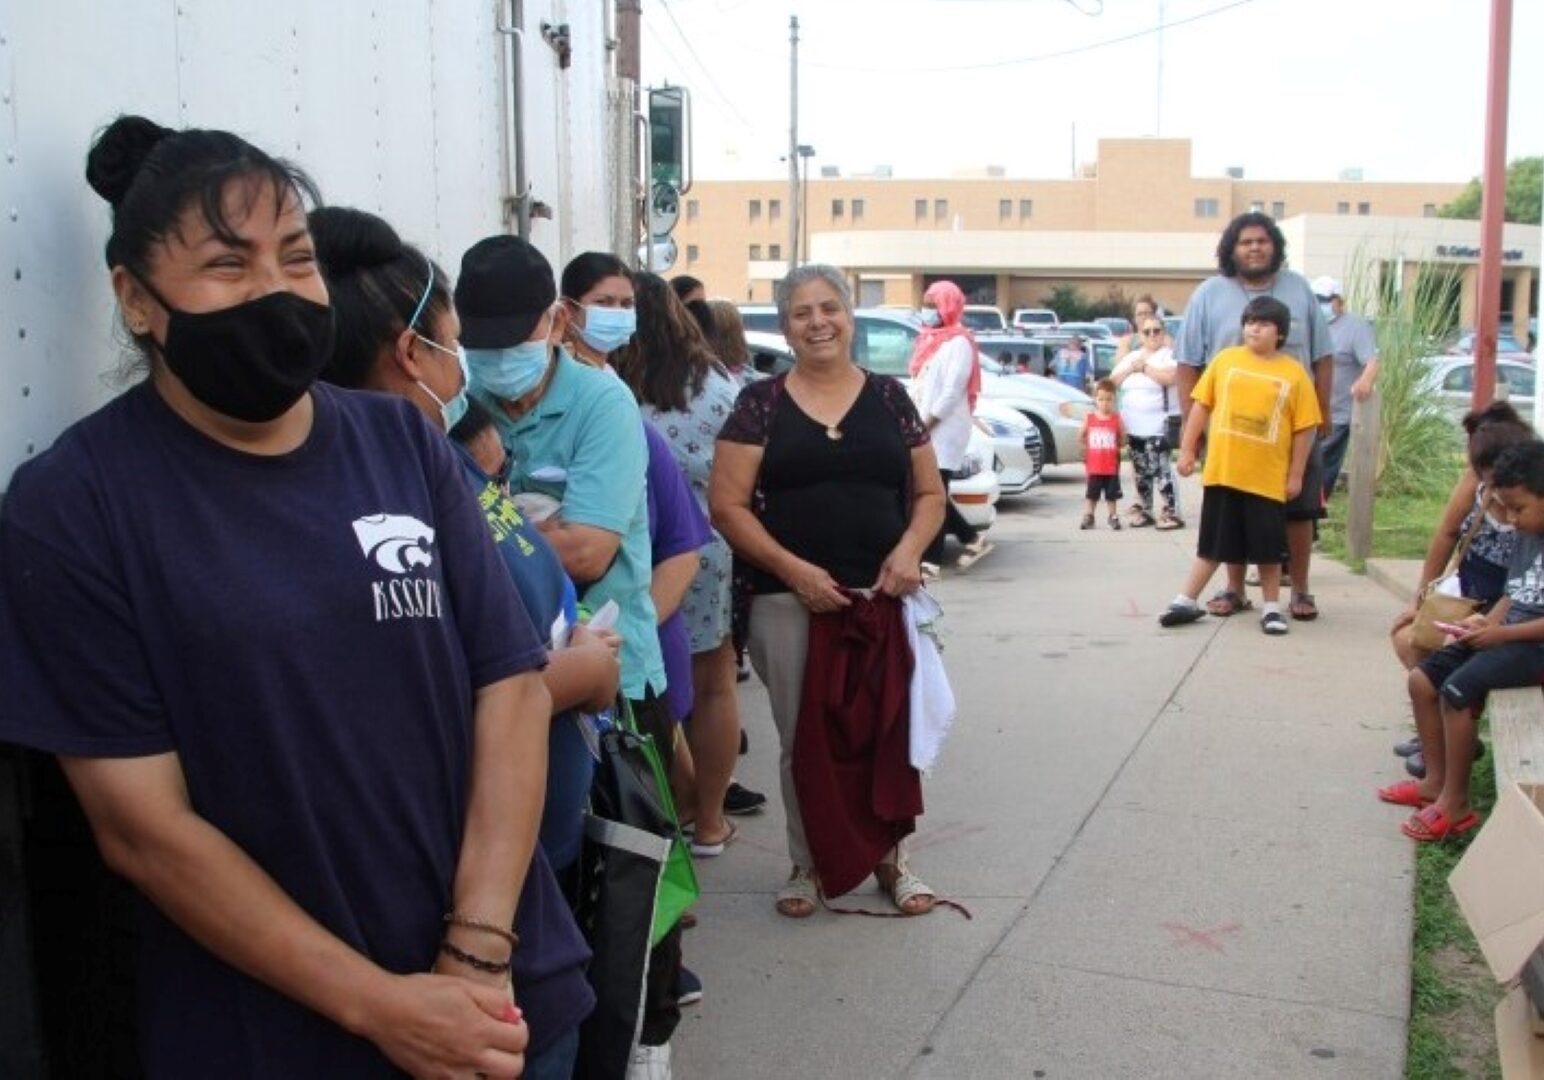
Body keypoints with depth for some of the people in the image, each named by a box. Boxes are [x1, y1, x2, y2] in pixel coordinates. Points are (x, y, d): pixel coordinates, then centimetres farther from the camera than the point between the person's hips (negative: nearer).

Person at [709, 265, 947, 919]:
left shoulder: (888, 398, 9)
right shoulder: (760, 404, 3)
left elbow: (929, 493, 12)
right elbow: (727, 503, -3)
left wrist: (910, 548, -8)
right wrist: (794, 569, -13)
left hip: (885, 600, 2)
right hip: (791, 602, -1)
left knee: (889, 733, 7)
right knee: (804, 739, 7)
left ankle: (889, 857, 27)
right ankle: (808, 865, 24)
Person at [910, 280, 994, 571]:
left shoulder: (958, 342, -9)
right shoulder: (929, 339, 18)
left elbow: (952, 392, -16)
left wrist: (925, 424, -17)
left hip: (945, 431, -9)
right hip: (925, 431, 9)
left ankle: (930, 561, -4)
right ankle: (972, 539, 22)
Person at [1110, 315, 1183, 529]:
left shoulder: (1168, 355, -3)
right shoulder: (1130, 357, 15)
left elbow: (1169, 377, -22)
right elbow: (1112, 382, 9)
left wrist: (1144, 367, -15)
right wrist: (1130, 369, -7)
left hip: (1157, 427, -6)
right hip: (1132, 427, 6)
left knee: (1161, 469, -10)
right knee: (1141, 471, 12)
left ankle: (1172, 512, -7)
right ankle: (1144, 510, 20)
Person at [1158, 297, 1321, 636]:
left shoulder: (1294, 373, -3)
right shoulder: (1225, 359, 2)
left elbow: (1304, 428, 0)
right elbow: (1201, 405, 6)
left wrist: (1296, 475, -1)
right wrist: (1187, 450, 4)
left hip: (1268, 477, -1)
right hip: (1222, 471, 1)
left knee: (1268, 546, 7)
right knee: (1214, 543, 10)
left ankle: (1272, 608, 19)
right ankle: (1187, 601, 18)